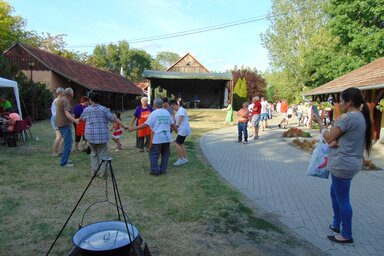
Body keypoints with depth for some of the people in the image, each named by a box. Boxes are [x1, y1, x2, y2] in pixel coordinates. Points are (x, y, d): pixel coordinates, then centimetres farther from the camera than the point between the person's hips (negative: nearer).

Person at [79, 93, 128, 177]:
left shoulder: (86, 110, 5)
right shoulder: (103, 109, -3)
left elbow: (81, 118, 25)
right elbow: (114, 119, -4)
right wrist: (124, 126, 4)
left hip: (90, 135, 3)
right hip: (102, 135, -2)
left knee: (93, 153, 19)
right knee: (102, 154, 7)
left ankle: (93, 171, 16)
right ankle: (102, 172, 8)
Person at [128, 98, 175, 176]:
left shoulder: (154, 113, -6)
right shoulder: (167, 113, 9)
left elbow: (146, 125, -11)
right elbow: (172, 124, 16)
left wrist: (133, 128, -6)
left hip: (157, 138, -5)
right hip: (167, 137, 5)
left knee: (153, 154, 7)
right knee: (165, 154, 15)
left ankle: (155, 170, 6)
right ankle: (163, 170, 18)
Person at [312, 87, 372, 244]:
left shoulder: (348, 117, -21)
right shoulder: (362, 117, 10)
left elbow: (329, 137, -14)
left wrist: (319, 122, -1)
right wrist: (336, 141, -3)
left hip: (342, 164, -10)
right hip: (352, 162, 10)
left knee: (342, 199, 3)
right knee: (335, 192, 23)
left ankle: (346, 235, 17)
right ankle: (336, 224, 35)